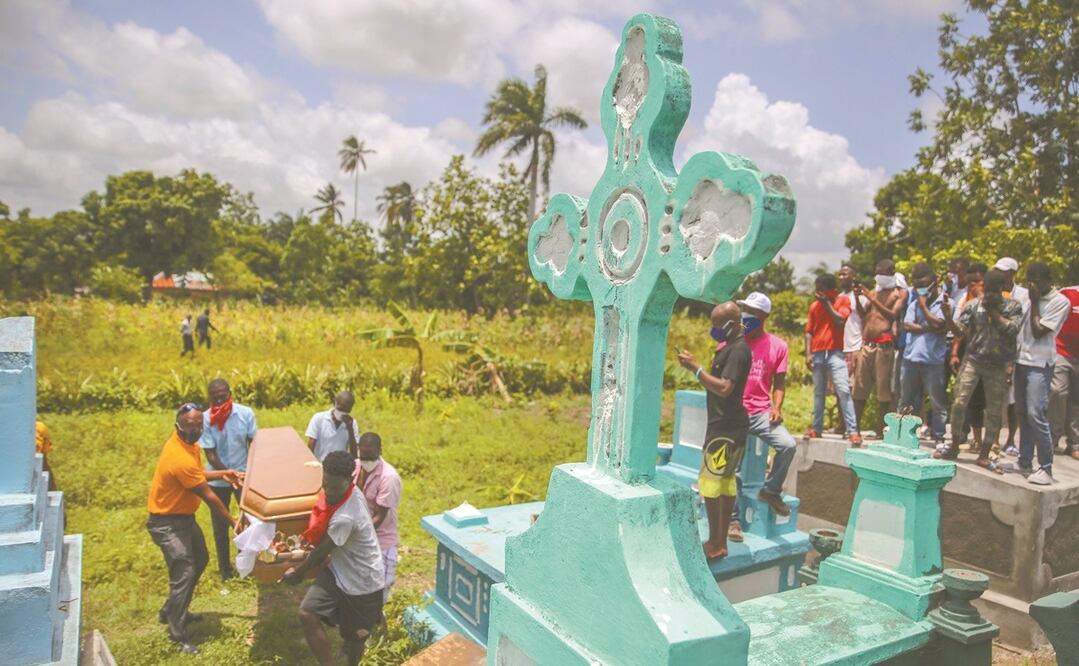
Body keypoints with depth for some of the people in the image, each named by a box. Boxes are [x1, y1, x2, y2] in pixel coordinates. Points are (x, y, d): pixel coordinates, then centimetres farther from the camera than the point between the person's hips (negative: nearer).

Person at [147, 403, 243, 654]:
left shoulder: (188, 443, -3)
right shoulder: (181, 459, -33)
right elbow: (208, 497, -25)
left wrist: (222, 474, 2)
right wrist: (233, 522, -16)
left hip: (184, 516, 10)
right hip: (167, 522, -10)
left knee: (200, 560, 21)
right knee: (184, 573, -9)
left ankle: (170, 612, 37)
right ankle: (177, 633, 6)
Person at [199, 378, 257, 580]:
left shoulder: (245, 413, -13)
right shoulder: (205, 419, -17)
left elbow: (254, 444, -3)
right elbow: (210, 455, -15)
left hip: (245, 475, 1)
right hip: (218, 480, -1)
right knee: (221, 525, 12)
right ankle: (225, 568, 27)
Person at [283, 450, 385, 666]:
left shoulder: (345, 517, -35)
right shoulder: (346, 492, -10)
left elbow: (322, 552, -18)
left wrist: (298, 572, -1)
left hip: (361, 582, -8)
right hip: (339, 571, 8)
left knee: (354, 636, 13)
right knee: (307, 613, -7)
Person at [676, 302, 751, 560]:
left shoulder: (738, 350, -16)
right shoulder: (729, 347, 15)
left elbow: (724, 388, -25)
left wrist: (696, 368, -23)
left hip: (726, 427, -11)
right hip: (724, 425, 11)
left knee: (710, 483, -7)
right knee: (725, 482, 13)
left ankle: (715, 544, 0)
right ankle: (720, 542, 21)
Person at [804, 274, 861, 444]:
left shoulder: (843, 301, 2)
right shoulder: (814, 306, 10)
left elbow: (840, 320, -15)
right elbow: (809, 331, 9)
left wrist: (826, 302, -9)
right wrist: (808, 354, 0)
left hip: (835, 353, -4)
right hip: (817, 354, 4)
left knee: (843, 390, -13)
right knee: (818, 392, 10)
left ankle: (852, 430, -13)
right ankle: (816, 428, 16)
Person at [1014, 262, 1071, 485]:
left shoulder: (1060, 302, -7)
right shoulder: (1028, 297, 13)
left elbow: (1039, 332, -12)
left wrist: (1034, 303, -7)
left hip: (1040, 364, -7)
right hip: (1021, 360, 7)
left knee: (1036, 414, -14)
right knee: (1022, 413, 11)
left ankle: (1046, 468, -7)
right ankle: (1025, 461, 19)